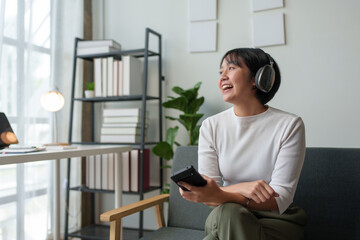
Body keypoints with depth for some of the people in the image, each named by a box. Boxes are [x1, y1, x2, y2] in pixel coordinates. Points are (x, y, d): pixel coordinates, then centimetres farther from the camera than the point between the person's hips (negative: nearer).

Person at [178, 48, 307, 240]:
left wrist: (219, 196, -33)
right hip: (226, 220, 2)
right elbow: (208, 192, -7)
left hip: (277, 220, -2)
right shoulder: (211, 126, -2)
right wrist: (240, 188, -29)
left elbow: (280, 199, -17)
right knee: (227, 212, -32)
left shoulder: (289, 125, -11)